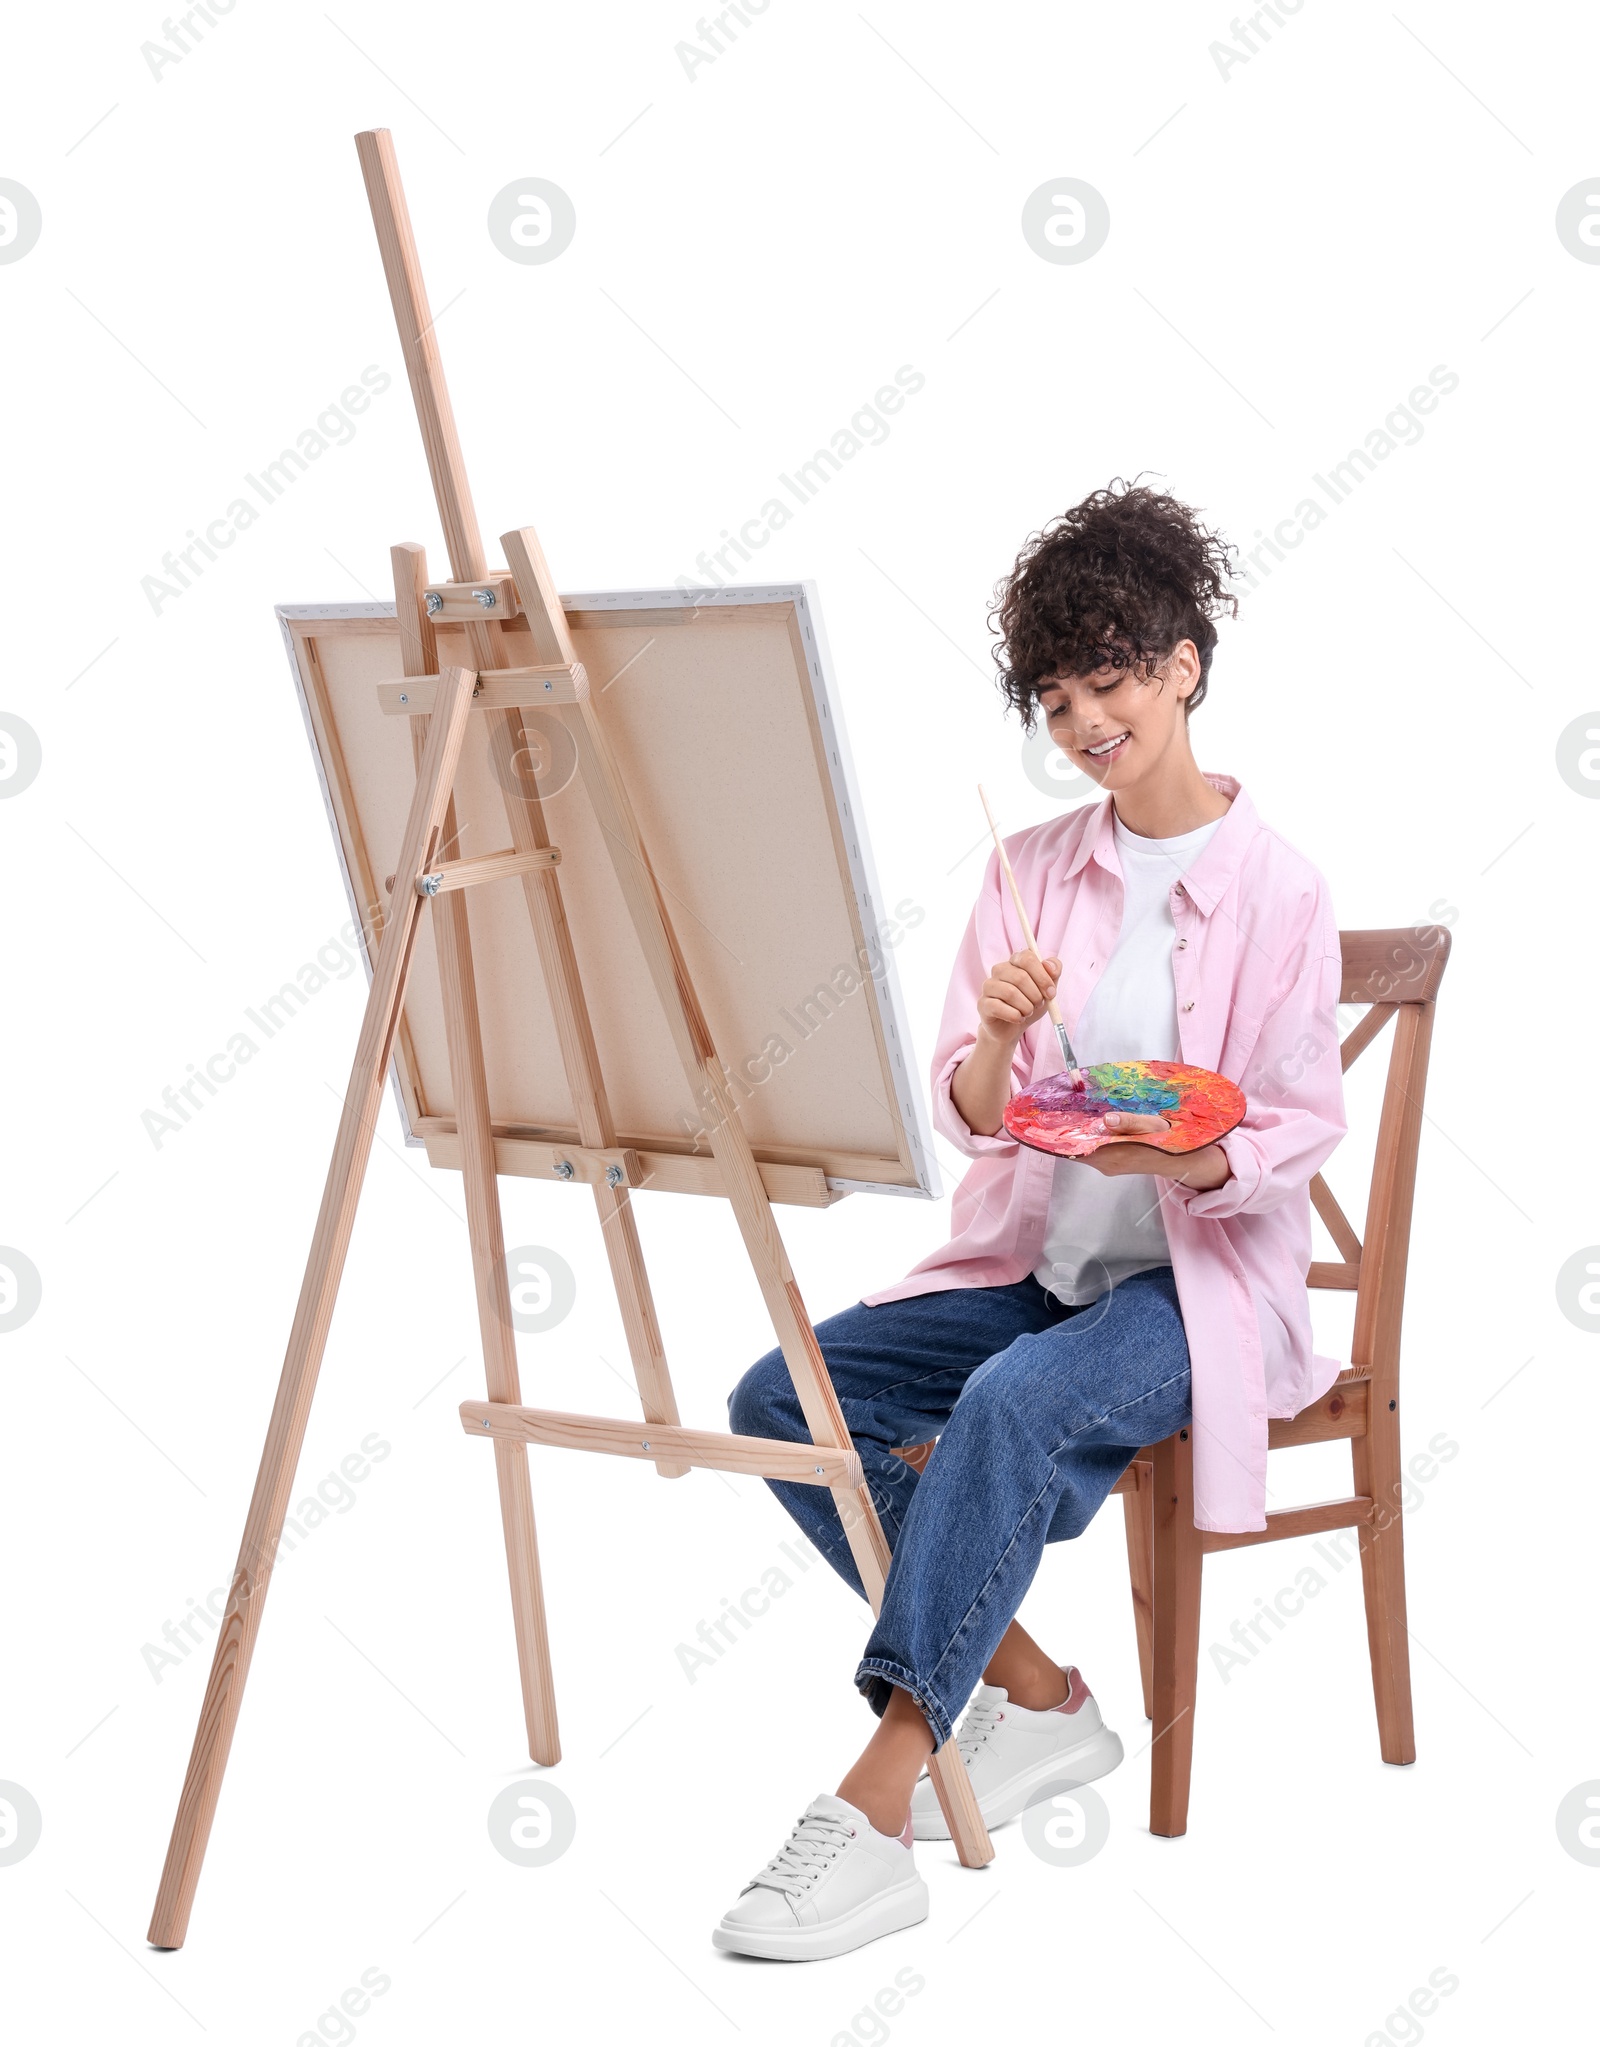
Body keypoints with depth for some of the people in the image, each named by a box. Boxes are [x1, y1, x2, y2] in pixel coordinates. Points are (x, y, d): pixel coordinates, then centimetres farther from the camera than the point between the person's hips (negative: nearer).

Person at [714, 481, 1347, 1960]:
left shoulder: (1276, 891, -5)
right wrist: (997, 1036, -19)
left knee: (1017, 1403, -35)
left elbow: (1299, 1132, -6)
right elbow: (966, 1116, 4)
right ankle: (1033, 1695, -5)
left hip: (1203, 1280, -5)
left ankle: (875, 1808, -35)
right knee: (781, 1397, -15)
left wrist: (1186, 1157, -27)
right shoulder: (1032, 870, 7)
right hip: (1033, 1261, 6)